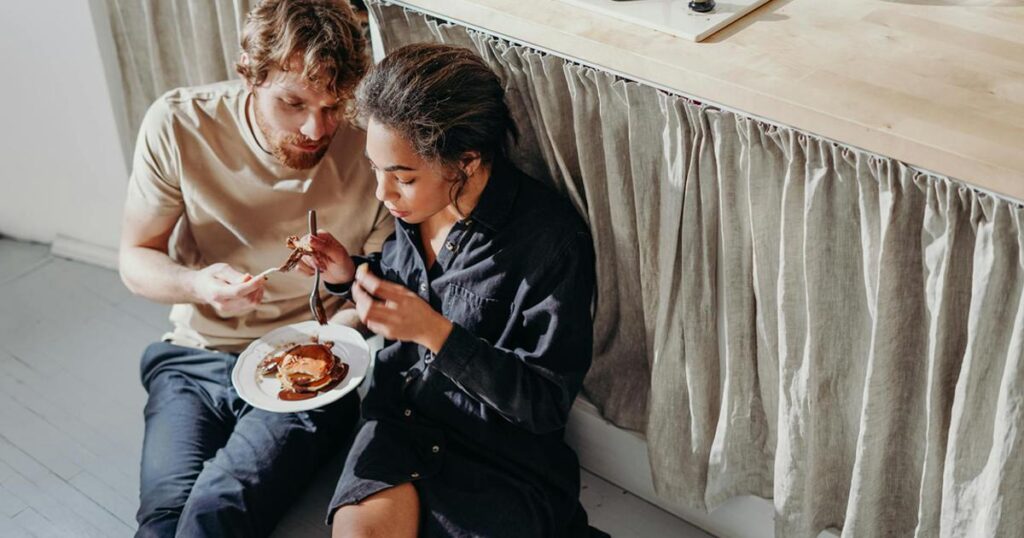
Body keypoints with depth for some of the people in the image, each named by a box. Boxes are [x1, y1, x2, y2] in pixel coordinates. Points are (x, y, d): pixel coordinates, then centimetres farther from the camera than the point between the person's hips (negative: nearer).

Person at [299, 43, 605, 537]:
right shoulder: (412, 206, -1)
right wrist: (350, 274, -2)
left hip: (500, 453, -4)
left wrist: (434, 331, -26)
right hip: (399, 419, 4)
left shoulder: (550, 241, -19)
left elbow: (547, 402, -17)